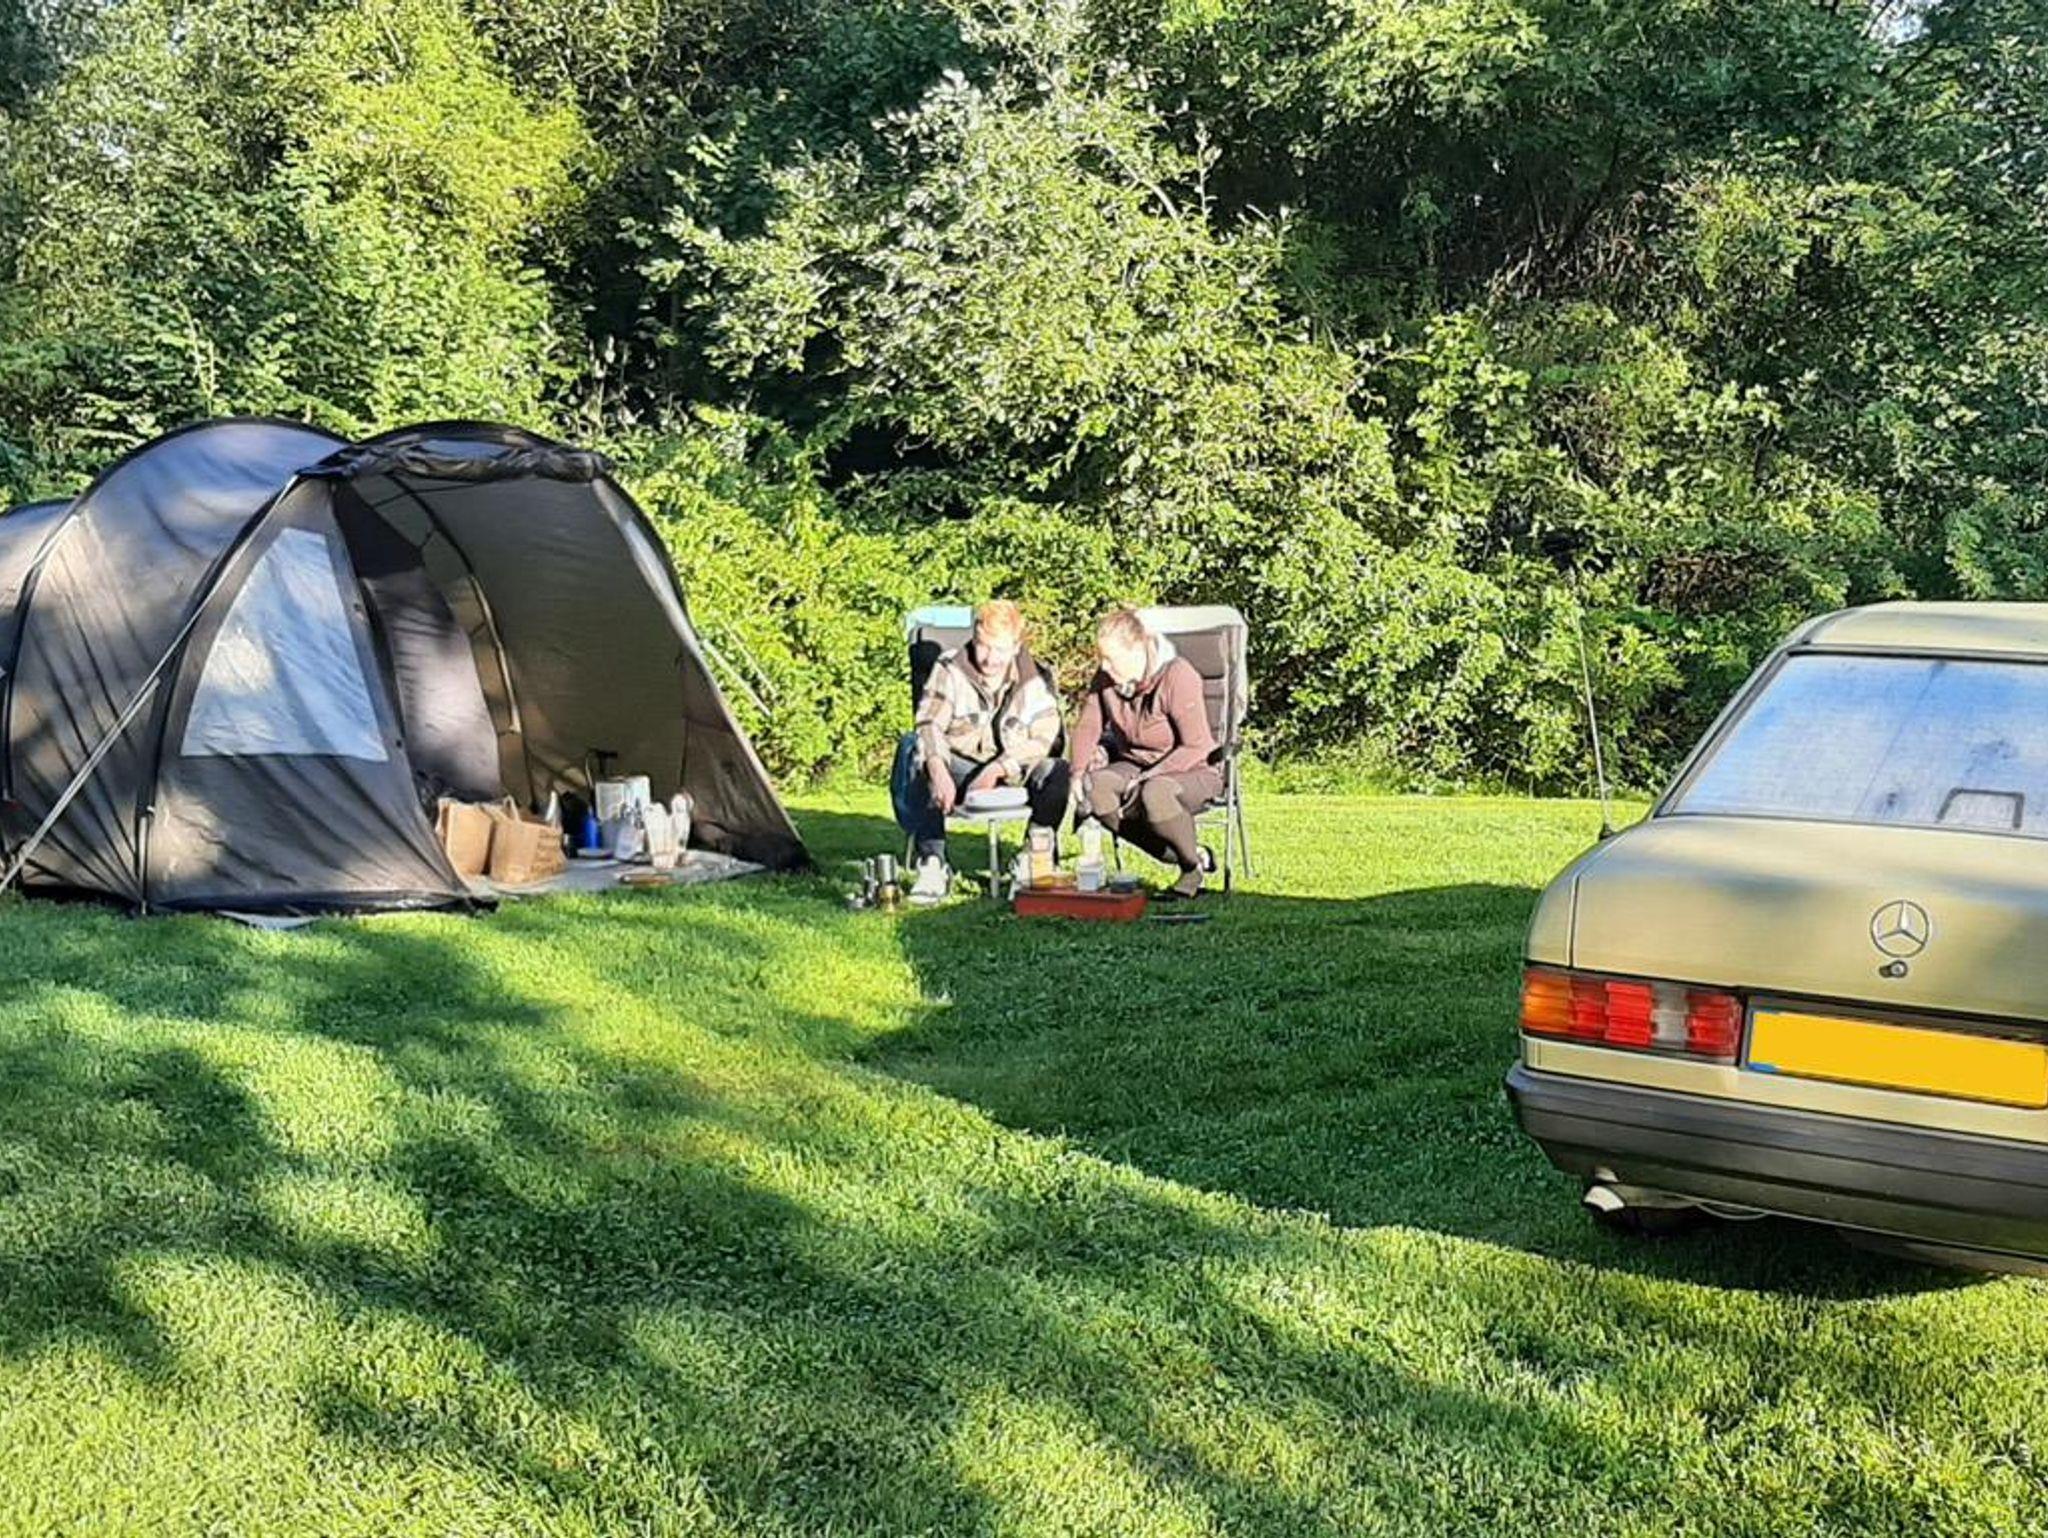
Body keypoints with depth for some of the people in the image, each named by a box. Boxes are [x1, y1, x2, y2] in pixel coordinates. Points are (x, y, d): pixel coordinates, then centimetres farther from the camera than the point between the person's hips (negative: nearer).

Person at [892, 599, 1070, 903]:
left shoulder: (1036, 681, -1)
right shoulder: (949, 670, -2)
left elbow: (1042, 741, -11)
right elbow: (929, 726, -15)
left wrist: (996, 771, -27)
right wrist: (938, 771, -36)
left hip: (1013, 775, 0)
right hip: (959, 770, 0)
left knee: (1058, 772, -31)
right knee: (912, 747, -30)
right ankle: (932, 864, -32)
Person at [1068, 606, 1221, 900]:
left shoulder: (1178, 677, -22)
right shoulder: (1105, 678, -3)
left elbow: (1195, 747, -21)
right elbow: (1088, 726, 6)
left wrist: (1146, 778, -27)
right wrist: (1078, 772, -13)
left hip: (1194, 770, -7)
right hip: (1136, 765, 7)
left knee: (1155, 794, -40)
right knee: (1095, 789, -25)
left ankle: (1193, 868, -10)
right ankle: (1185, 854, -12)